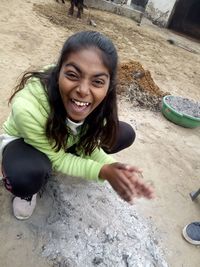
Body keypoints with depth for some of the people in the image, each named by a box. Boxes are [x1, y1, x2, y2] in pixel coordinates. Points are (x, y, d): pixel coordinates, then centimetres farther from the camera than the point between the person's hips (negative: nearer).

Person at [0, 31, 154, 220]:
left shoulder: (99, 102, -27)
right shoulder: (28, 108, -40)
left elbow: (87, 144, -14)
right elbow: (57, 159, -25)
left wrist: (115, 169, -31)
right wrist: (102, 172, -34)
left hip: (66, 141, 5)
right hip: (22, 143, -4)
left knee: (126, 134, -8)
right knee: (28, 175, -40)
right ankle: (26, 191, 1)